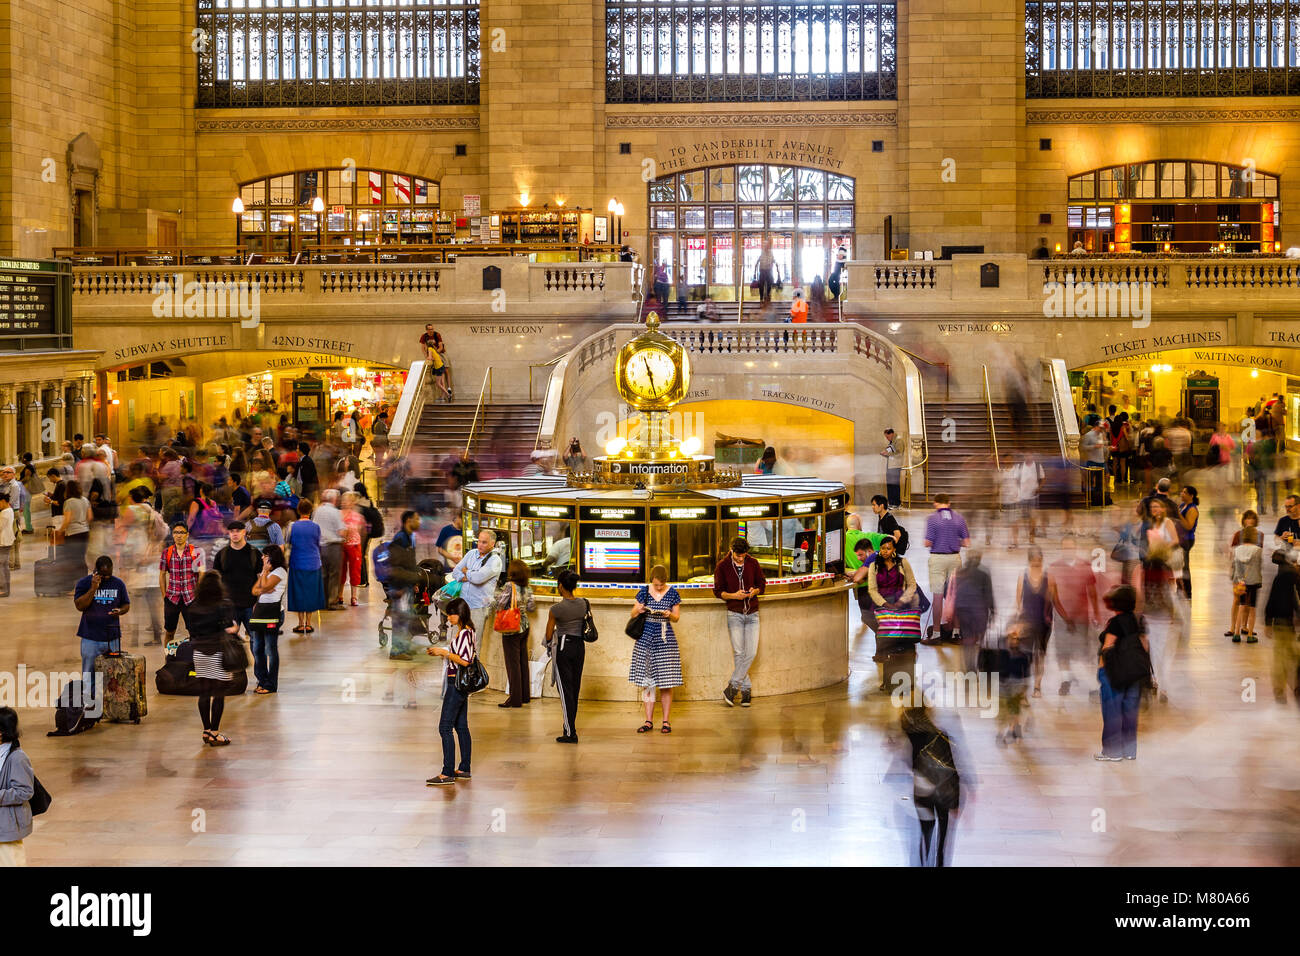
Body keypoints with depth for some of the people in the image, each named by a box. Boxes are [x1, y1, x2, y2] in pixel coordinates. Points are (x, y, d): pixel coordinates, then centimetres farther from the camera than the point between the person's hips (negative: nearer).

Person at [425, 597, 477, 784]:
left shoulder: (464, 633, -18)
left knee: (445, 727, -9)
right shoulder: (464, 631, 12)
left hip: (457, 683, -11)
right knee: (461, 726, 14)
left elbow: (465, 661, -25)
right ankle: (464, 769, 19)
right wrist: (441, 653, 10)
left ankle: (448, 773, -10)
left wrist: (444, 652, -17)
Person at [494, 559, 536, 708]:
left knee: (513, 663, -1)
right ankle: (525, 695, 23)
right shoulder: (527, 588, 2)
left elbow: (498, 605, -18)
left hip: (511, 630, -7)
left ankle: (515, 699, 1)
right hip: (524, 627, 7)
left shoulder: (509, 586, -18)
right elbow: (531, 607, 6)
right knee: (523, 661, 15)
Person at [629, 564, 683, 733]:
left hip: (665, 639, -1)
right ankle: (649, 721, 10)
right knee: (646, 681, 3)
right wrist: (638, 610, -13)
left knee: (666, 683, -2)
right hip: (646, 637, 1)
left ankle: (665, 721, 7)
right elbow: (633, 614, 9)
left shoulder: (672, 593, 1)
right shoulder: (644, 592, 2)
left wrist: (670, 615, -17)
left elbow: (677, 618, 5)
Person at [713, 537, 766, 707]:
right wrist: (734, 595, -17)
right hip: (734, 614, -2)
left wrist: (754, 591, -11)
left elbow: (762, 584, 12)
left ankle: (732, 686, 2)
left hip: (752, 614, 2)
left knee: (751, 653, -8)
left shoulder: (753, 563, 2)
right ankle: (746, 689, 4)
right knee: (738, 653, -8)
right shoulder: (722, 566, -4)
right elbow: (718, 591, 1)